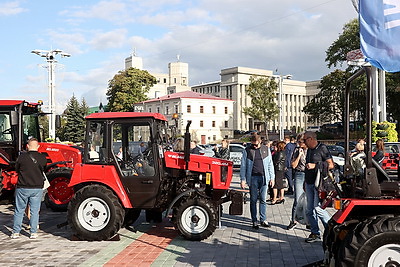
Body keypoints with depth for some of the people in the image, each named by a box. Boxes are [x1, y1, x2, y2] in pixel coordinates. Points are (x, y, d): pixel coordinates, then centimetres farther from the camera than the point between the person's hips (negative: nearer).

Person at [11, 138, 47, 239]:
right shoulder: (42, 158, -5)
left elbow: (16, 169, 6)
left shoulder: (22, 157, -8)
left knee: (19, 210, 11)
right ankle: (33, 232, 10)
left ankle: (15, 232, 15)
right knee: (34, 211, 9)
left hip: (22, 188, -1)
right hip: (37, 188, 1)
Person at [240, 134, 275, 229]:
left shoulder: (266, 149, 8)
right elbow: (243, 166, 3)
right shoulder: (247, 151, 3)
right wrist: (243, 179, -3)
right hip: (253, 178, -1)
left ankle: (263, 220, 13)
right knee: (253, 200, 3)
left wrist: (272, 177, 8)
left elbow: (270, 164, 12)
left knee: (263, 200, 5)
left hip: (264, 177, 1)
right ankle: (254, 221, 10)